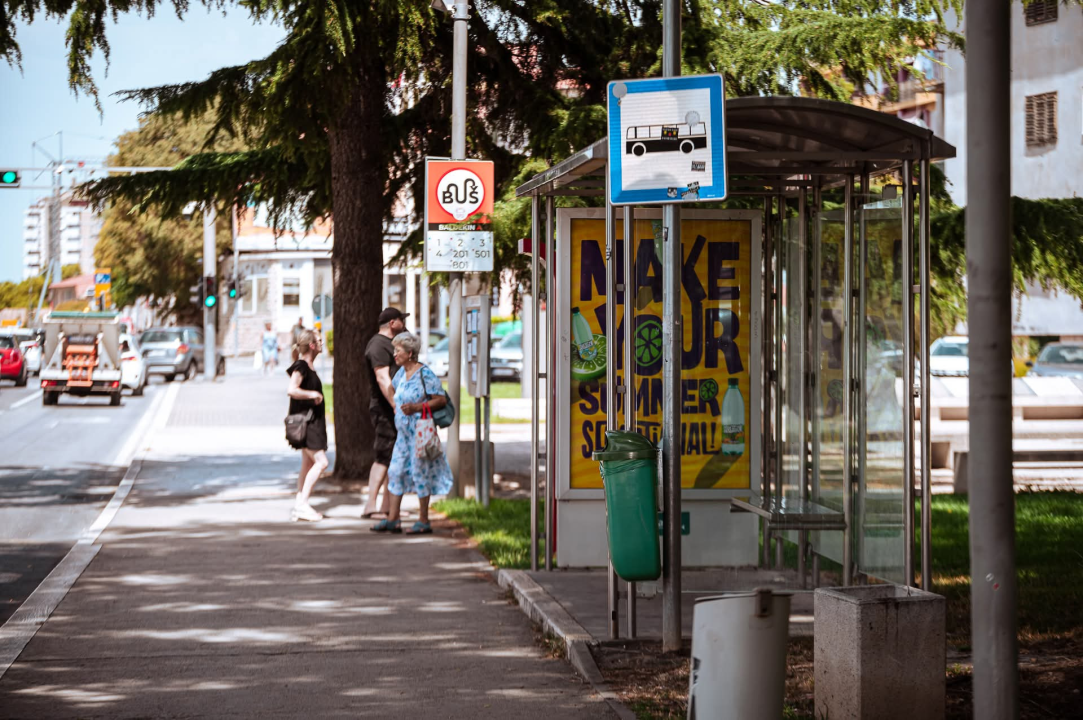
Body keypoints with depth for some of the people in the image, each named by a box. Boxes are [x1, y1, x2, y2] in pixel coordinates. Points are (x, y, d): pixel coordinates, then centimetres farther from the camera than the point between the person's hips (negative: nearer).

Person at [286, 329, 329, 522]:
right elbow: (292, 390, -29)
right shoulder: (300, 366, -15)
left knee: (308, 464, 11)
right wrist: (313, 394, -18)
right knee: (321, 462, -16)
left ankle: (299, 507, 13)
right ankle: (302, 504, -15)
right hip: (303, 422, -10)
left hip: (313, 421, 10)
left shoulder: (309, 367, 15)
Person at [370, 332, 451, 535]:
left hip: (420, 432, -8)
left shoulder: (425, 374, -14)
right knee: (396, 471, 6)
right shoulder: (401, 373, 9)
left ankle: (424, 521, 7)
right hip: (404, 431, 8)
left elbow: (441, 400, -14)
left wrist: (416, 407, -21)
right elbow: (392, 389, 30)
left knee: (420, 473, -2)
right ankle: (393, 519, 11)